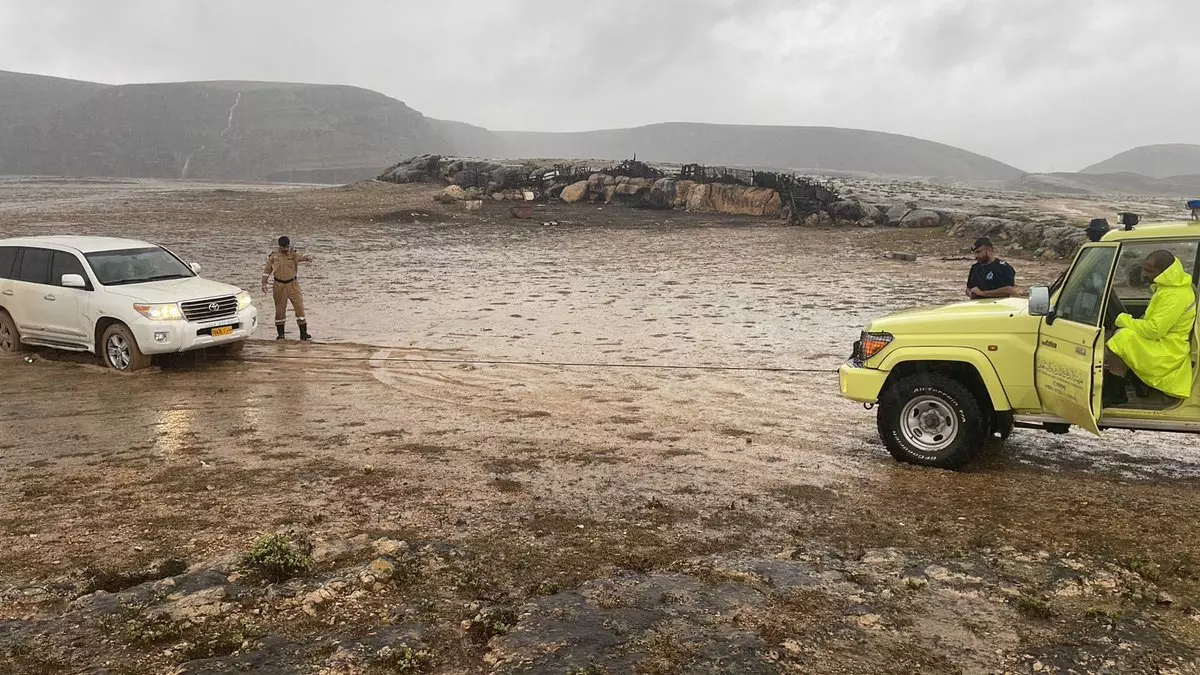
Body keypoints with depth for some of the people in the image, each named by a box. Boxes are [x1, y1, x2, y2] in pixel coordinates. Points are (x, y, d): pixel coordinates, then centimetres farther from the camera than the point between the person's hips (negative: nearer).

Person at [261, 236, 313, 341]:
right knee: (280, 309, 6)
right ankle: (280, 333, 20)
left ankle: (303, 333, -4)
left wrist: (306, 258, -49)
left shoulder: (293, 253, -4)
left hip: (293, 284, 0)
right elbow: (267, 270, 7)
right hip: (279, 285, 1)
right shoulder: (273, 256, -1)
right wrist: (264, 284, 1)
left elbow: (300, 257, -26)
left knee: (299, 306, -7)